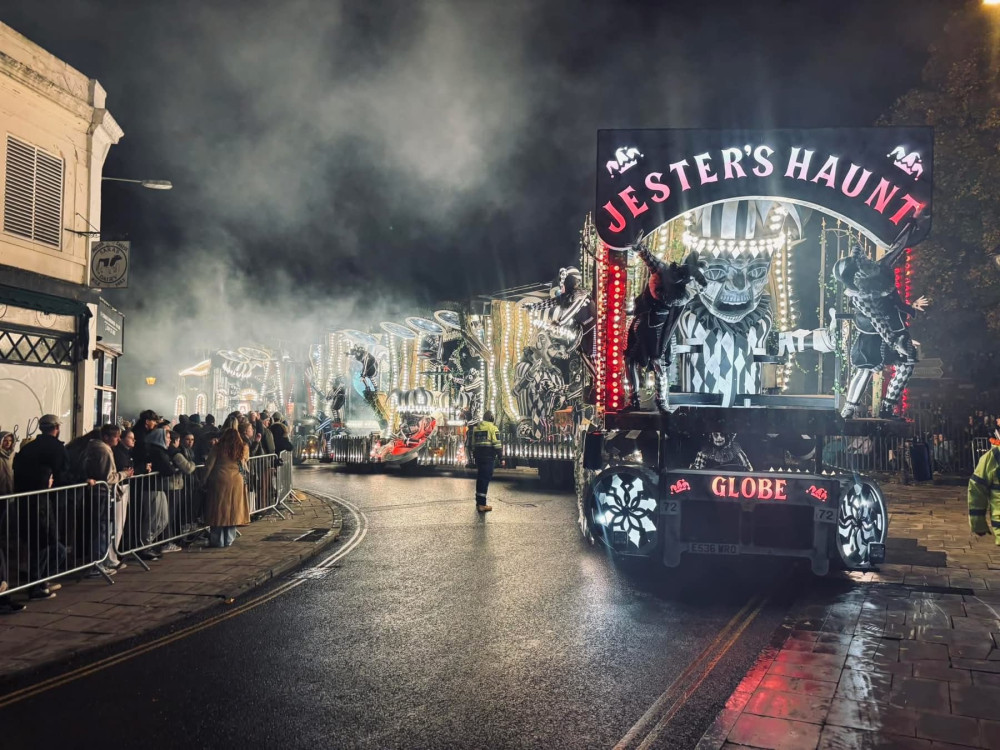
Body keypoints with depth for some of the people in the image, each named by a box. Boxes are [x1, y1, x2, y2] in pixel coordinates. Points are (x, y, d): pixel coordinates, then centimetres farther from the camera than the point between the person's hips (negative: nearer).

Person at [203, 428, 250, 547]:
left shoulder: (218, 448, 1)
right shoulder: (243, 448, 5)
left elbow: (209, 466, -2)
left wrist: (205, 481, 6)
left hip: (219, 480, -1)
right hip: (236, 481, 1)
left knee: (218, 511, 5)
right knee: (233, 510, 8)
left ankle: (217, 541, 9)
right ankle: (229, 540, 11)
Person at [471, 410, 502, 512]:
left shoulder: (476, 428, 15)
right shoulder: (493, 428, -6)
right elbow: (497, 443, -13)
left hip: (478, 455, 7)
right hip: (488, 457, -7)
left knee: (480, 478, 16)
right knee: (485, 478, -8)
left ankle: (478, 501, 24)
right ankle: (482, 504, -11)